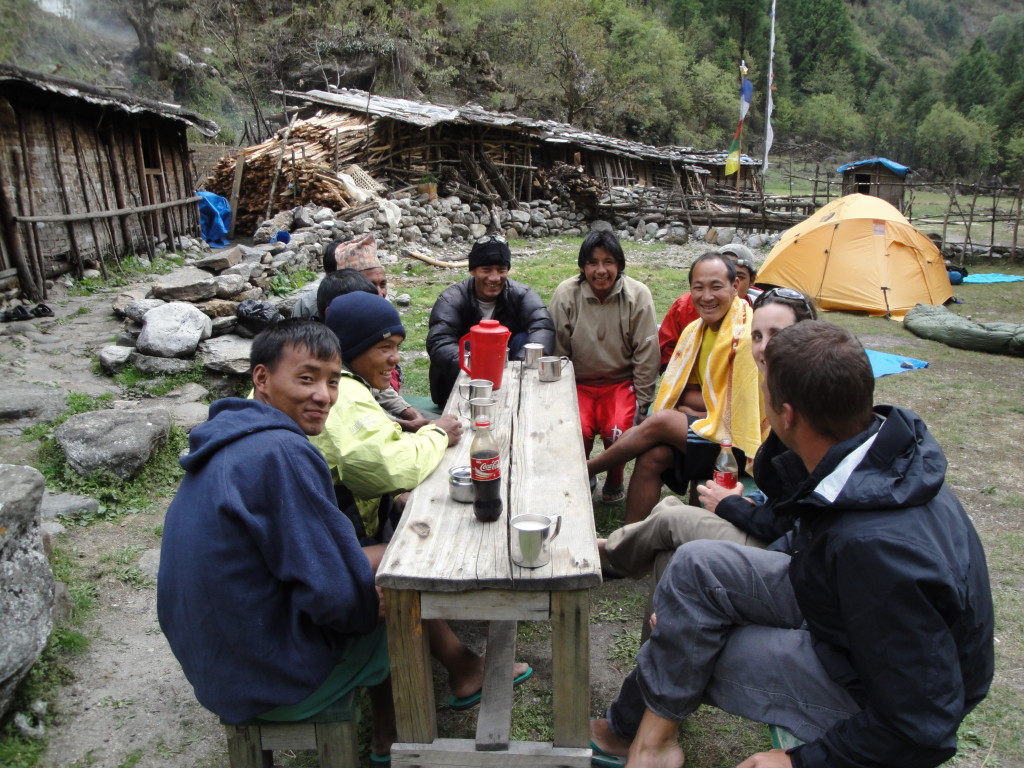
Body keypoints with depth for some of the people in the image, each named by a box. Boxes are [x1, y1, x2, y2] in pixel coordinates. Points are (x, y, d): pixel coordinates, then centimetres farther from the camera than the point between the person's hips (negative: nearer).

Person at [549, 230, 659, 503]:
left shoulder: (637, 295, -9)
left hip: (621, 381, 0)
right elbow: (558, 352, -1)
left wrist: (642, 403, -5)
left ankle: (614, 482, 8)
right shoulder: (566, 294, -8)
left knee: (618, 431, -26)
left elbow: (646, 353, -4)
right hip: (579, 382, 0)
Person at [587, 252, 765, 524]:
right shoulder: (696, 330, 6)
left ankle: (585, 470, -2)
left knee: (660, 421, -22)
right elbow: (684, 393, 11)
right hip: (709, 427, 7)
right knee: (652, 455, -17)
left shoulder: (747, 335, -21)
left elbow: (742, 411, -19)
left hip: (736, 442, -7)